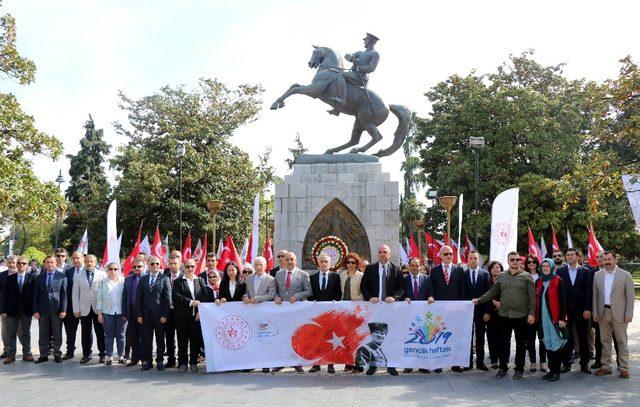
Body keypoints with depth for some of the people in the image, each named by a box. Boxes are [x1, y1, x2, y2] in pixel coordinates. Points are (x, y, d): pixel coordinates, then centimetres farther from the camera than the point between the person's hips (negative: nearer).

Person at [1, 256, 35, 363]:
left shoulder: (32, 277, 0)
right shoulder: (10, 278, 4)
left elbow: (35, 293, -2)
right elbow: (5, 295, 2)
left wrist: (34, 309, -8)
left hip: (27, 310, -1)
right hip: (12, 310, 1)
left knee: (26, 332, 9)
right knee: (11, 333, 5)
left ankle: (27, 354, 16)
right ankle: (11, 355, 11)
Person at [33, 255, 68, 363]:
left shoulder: (62, 276, 1)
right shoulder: (39, 277, 8)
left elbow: (64, 294, -2)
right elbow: (35, 295, 7)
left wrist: (63, 310, -8)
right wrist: (35, 310, -1)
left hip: (56, 309, -2)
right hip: (43, 310, 2)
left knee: (57, 334, 4)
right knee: (43, 334, 6)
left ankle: (57, 354, 13)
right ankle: (43, 355, 14)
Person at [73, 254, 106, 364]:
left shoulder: (102, 275, 2)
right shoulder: (78, 276, 8)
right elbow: (75, 294, 8)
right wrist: (76, 309, 1)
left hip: (98, 309, -2)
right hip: (84, 309, 2)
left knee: (100, 333, 3)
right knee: (86, 333, 6)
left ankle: (102, 354, 13)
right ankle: (86, 354, 17)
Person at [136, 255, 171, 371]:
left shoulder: (164, 279, 1)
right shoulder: (143, 279, 9)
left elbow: (167, 299, -2)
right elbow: (138, 298, 7)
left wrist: (165, 315, -9)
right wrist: (139, 315, -1)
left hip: (159, 315, -2)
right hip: (146, 315, 2)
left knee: (160, 339, 5)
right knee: (146, 339, 5)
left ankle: (160, 361, 15)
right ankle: (147, 361, 15)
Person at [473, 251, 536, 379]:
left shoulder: (526, 276, -1)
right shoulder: (501, 276, 8)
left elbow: (532, 296, -3)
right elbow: (492, 292, 10)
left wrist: (531, 313, -9)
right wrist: (479, 300, 1)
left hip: (521, 316, -2)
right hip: (504, 315, 3)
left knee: (521, 343, 7)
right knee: (504, 342, 9)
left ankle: (519, 369, 18)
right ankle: (503, 367, 20)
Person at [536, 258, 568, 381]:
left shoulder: (558, 281, -4)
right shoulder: (538, 282, 11)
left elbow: (563, 300, -8)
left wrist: (562, 318, -13)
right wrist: (536, 317, 8)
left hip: (555, 317, -5)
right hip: (542, 317, 5)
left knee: (556, 344, -3)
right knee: (547, 343, 9)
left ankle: (556, 372, 2)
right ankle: (551, 370, 16)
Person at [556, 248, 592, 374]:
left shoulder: (585, 271, 3)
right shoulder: (560, 271, 3)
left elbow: (589, 291, 0)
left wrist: (588, 309, -6)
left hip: (581, 310, 0)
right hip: (565, 310, 0)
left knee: (583, 337, 6)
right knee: (566, 337, 5)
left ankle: (584, 364, 15)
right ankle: (566, 363, 13)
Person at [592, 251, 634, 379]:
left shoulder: (625, 275, -2)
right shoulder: (597, 275, 7)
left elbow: (630, 296, -3)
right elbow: (595, 295, 9)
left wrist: (628, 314, -9)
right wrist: (595, 312, 3)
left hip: (619, 313, -3)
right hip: (603, 313, 3)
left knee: (622, 341, 3)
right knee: (605, 340, 9)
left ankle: (624, 368, 10)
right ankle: (606, 366, 17)